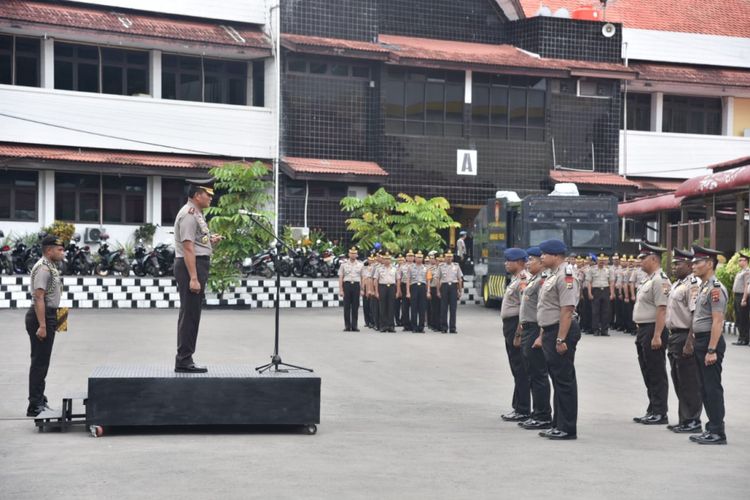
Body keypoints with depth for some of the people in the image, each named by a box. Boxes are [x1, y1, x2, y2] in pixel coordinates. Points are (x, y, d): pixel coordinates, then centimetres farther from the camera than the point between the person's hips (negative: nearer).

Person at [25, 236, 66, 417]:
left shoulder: (51, 267, 15)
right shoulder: (43, 268, -17)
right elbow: (39, 298, -23)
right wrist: (42, 325, -27)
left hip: (48, 316, 10)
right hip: (41, 316, -10)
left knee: (42, 361, 15)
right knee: (39, 362, -8)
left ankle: (39, 400, 23)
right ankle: (35, 405, -5)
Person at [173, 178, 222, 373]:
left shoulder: (196, 213, 17)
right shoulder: (188, 214, -15)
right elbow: (188, 248, -21)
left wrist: (210, 241, 11)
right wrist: (193, 278, -25)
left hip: (198, 265, 11)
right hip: (190, 266, -11)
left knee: (192, 314, 13)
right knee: (189, 314, -8)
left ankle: (184, 360, 19)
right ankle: (184, 360, -4)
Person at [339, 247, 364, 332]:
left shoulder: (360, 265, 8)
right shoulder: (344, 264, 3)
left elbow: (362, 278, 10)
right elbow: (340, 278, 1)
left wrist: (362, 289, 5)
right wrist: (341, 290, -5)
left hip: (356, 285, 1)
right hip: (347, 284, -1)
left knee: (355, 307, 3)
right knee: (347, 307, 0)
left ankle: (354, 326, 8)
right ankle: (347, 326, 6)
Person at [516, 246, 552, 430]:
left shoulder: (543, 280, -14)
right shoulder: (531, 280, 17)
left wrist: (540, 337, -25)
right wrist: (520, 333, 24)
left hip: (536, 331, -10)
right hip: (527, 331, 10)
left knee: (538, 375, -5)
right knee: (532, 375, 14)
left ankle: (543, 417, 0)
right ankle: (537, 414, 21)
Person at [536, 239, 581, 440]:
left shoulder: (565, 276, -16)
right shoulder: (552, 277, 17)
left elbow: (567, 310, -22)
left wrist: (561, 339, -25)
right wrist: (543, 336, 23)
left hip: (561, 332, -10)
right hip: (550, 332, 10)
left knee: (564, 381, -5)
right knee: (557, 380, 14)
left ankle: (567, 428, 0)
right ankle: (558, 425, 21)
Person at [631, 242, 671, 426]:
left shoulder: (660, 280, -16)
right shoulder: (648, 280, 16)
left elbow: (662, 310, -22)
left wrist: (657, 336, -25)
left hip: (653, 331, -10)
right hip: (643, 330, 10)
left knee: (657, 375, -3)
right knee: (648, 374, 14)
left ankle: (660, 414, 3)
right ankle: (652, 412, 22)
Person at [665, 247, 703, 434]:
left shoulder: (694, 284, -16)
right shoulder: (676, 285, 16)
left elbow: (696, 316, -22)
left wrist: (689, 343, -25)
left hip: (686, 337, -10)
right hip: (674, 335, 10)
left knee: (690, 383, -3)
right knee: (679, 382, 15)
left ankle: (692, 421, 5)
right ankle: (684, 420, 24)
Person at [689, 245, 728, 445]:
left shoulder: (716, 288, -15)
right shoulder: (703, 287, 15)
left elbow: (718, 322, -20)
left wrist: (712, 351, -23)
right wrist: (694, 342, 17)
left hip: (710, 341, -10)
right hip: (700, 341, 10)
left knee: (713, 389, -5)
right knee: (705, 389, 13)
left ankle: (718, 433, 1)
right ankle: (712, 429, 21)